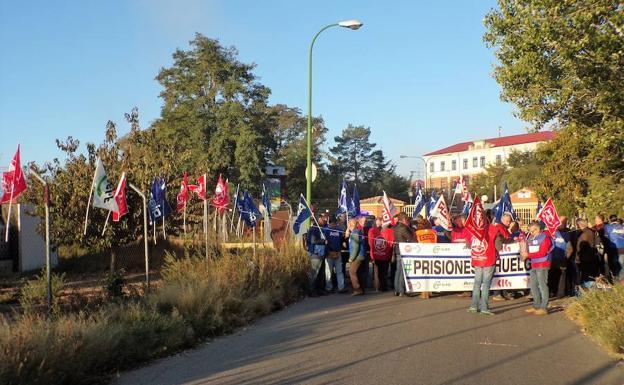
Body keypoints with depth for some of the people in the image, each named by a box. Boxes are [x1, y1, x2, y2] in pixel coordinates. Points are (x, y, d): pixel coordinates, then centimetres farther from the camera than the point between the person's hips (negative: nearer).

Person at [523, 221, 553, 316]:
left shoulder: (544, 237, -10)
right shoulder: (530, 238, 13)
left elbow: (542, 252, -17)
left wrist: (528, 255, -17)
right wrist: (525, 255, -6)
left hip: (542, 265, -9)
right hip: (533, 265, 9)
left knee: (543, 285, -8)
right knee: (533, 285, 13)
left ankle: (544, 308, -6)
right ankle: (536, 306, 23)